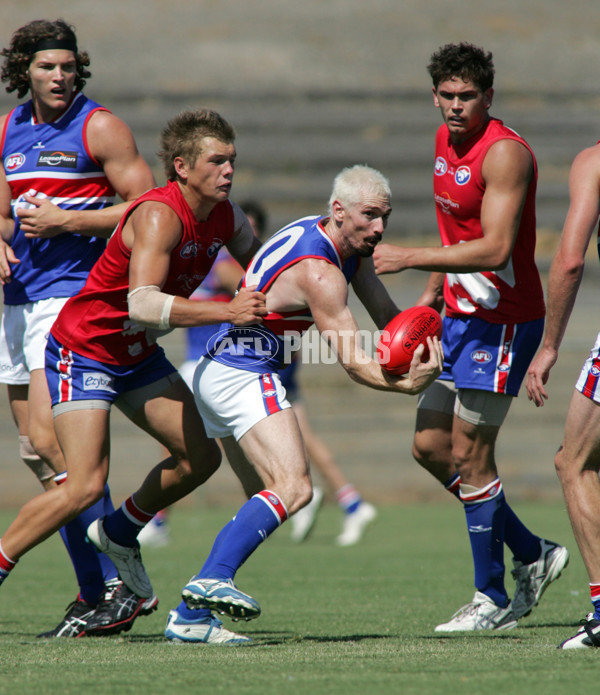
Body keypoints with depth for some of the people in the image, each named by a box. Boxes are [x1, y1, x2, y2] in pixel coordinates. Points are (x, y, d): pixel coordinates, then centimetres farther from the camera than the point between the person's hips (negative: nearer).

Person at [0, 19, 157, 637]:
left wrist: (66, 220, -16)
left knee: (50, 439, -18)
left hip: (75, 293, -8)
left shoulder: (99, 128, -6)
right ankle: (95, 591, 11)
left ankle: (115, 585, -16)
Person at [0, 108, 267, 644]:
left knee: (200, 457, 8)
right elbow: (142, 306, -40)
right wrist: (226, 311, -42)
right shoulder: (159, 216, -28)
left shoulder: (225, 217, -2)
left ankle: (118, 535, 31)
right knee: (85, 487, -18)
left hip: (137, 356, 8)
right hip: (82, 351, -8)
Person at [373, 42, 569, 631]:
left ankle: (493, 600, 4)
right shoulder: (445, 142, 10)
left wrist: (410, 258, -27)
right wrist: (431, 296, 20)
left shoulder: (505, 153, -19)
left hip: (502, 321, -9)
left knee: (469, 455, -7)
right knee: (429, 445, 10)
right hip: (461, 314, 10)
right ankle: (532, 555, 19)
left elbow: (494, 249, -27)